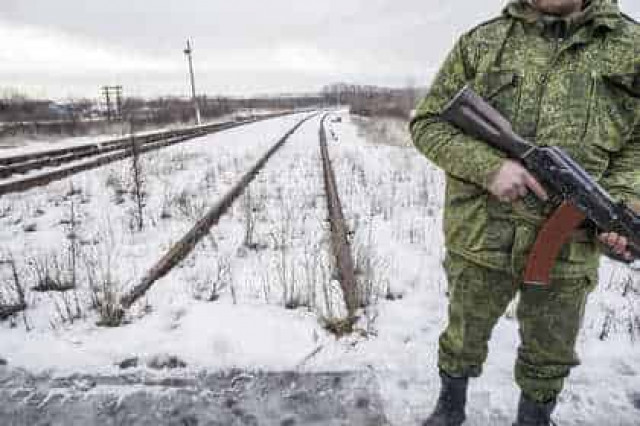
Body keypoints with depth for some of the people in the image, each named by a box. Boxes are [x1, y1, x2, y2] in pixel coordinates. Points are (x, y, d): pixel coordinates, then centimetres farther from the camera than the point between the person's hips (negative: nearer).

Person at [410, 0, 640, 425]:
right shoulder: (480, 43, -2)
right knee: (464, 337, 19)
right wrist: (489, 166, -18)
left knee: (549, 356, 19)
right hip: (480, 236, -1)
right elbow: (428, 124, -3)